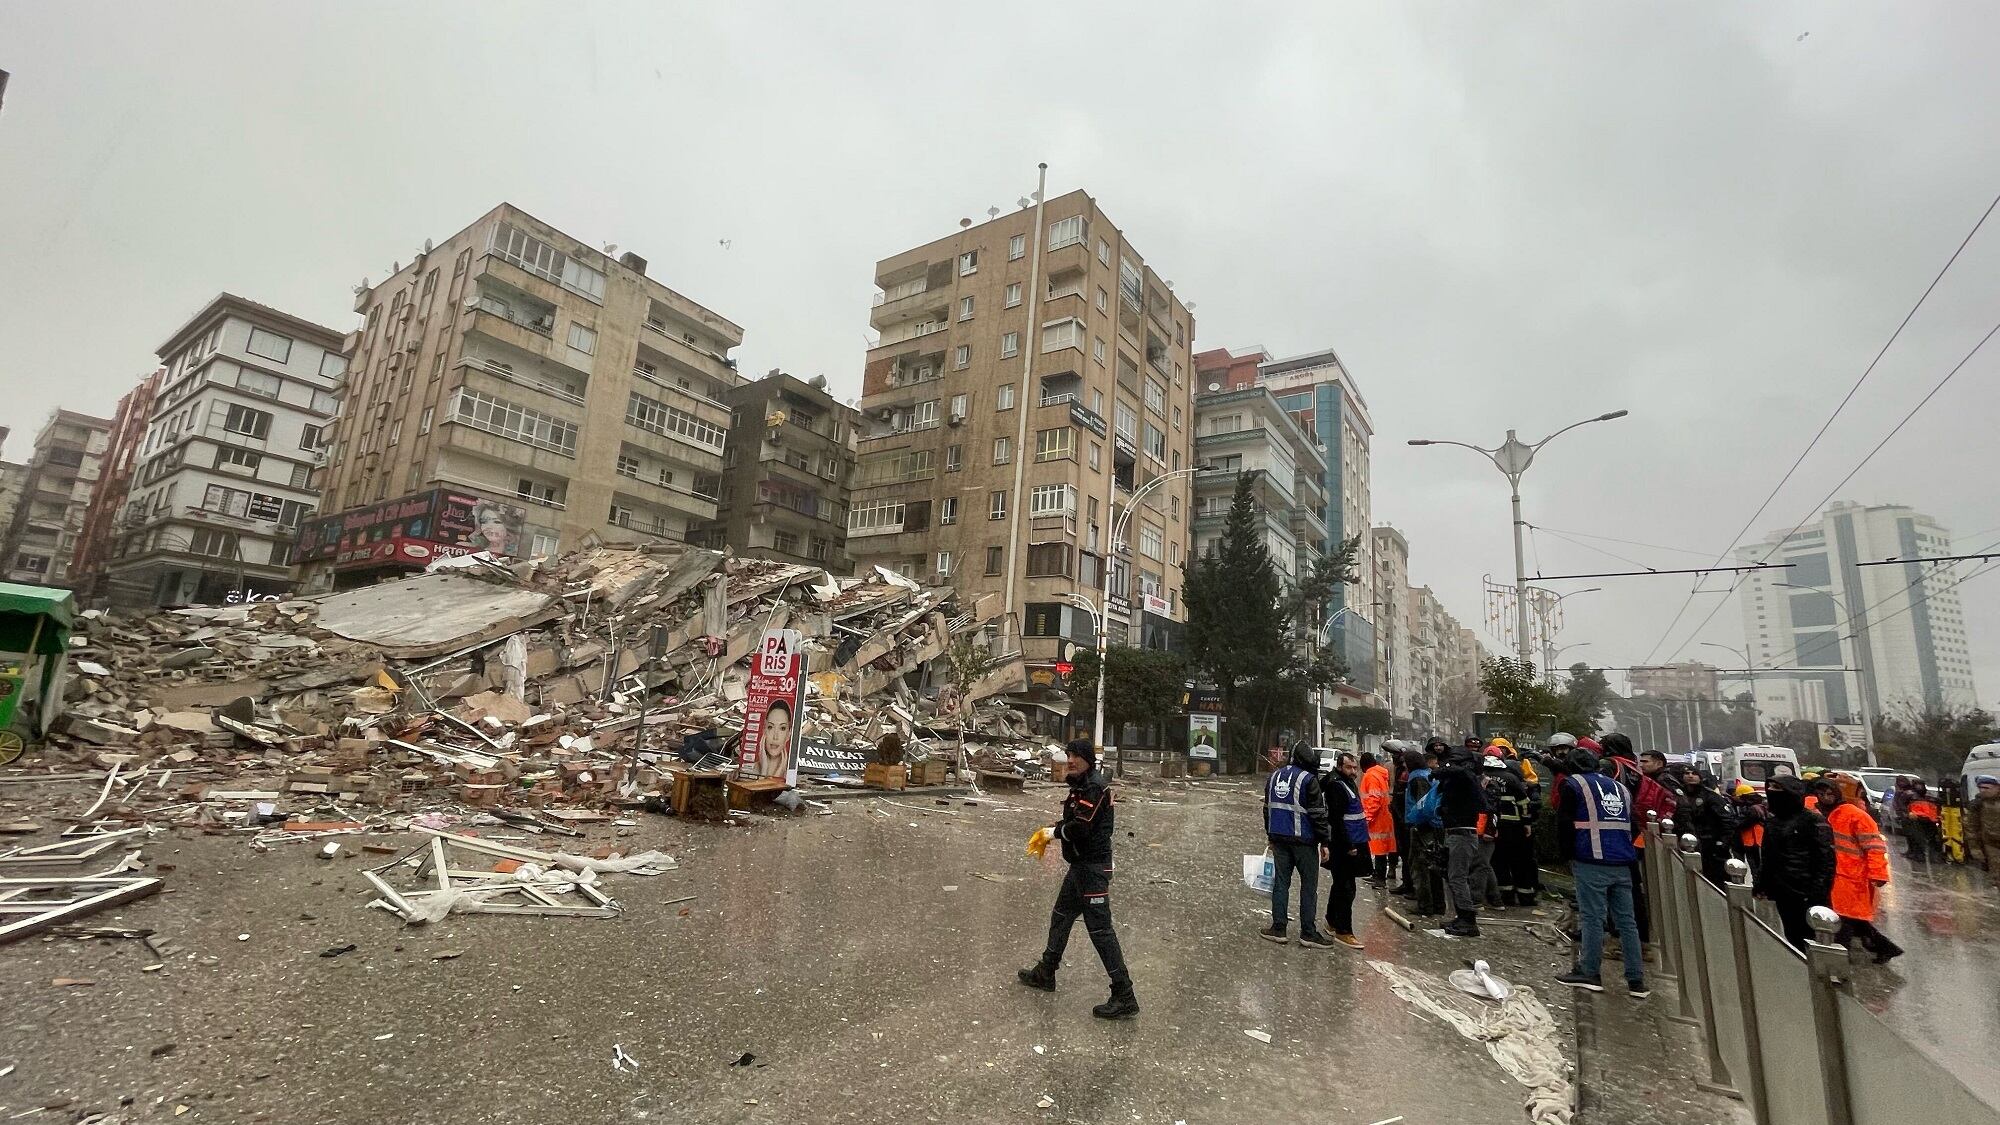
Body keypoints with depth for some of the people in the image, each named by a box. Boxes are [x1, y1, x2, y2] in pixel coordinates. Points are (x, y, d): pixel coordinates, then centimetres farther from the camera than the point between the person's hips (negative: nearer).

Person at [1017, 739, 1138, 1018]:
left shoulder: (1094, 788, -21)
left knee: (1100, 929, -6)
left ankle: (1124, 998, 2)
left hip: (1092, 868, -11)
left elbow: (1080, 827, -27)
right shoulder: (1083, 784, 11)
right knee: (1061, 917, 22)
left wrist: (1055, 832, -11)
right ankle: (1045, 974, 38)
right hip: (1081, 865, 11)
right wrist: (1054, 829, 1)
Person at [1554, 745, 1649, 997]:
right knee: (1627, 920, 8)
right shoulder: (1620, 788, 18)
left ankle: (1590, 973, 1)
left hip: (1591, 863, -6)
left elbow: (1564, 824, -3)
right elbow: (1631, 825, 21)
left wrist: (1569, 855, 8)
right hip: (1622, 864, 6)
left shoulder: (1573, 784, 0)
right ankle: (1636, 981, 11)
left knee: (1592, 917, -2)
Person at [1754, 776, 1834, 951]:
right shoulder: (1772, 822, 13)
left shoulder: (1813, 821, -10)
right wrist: (1759, 883, 16)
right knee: (1793, 938, 15)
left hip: (1805, 895, -7)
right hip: (1782, 894, 7)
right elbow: (1768, 857, 21)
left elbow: (1825, 858, -15)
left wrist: (1818, 892, -19)